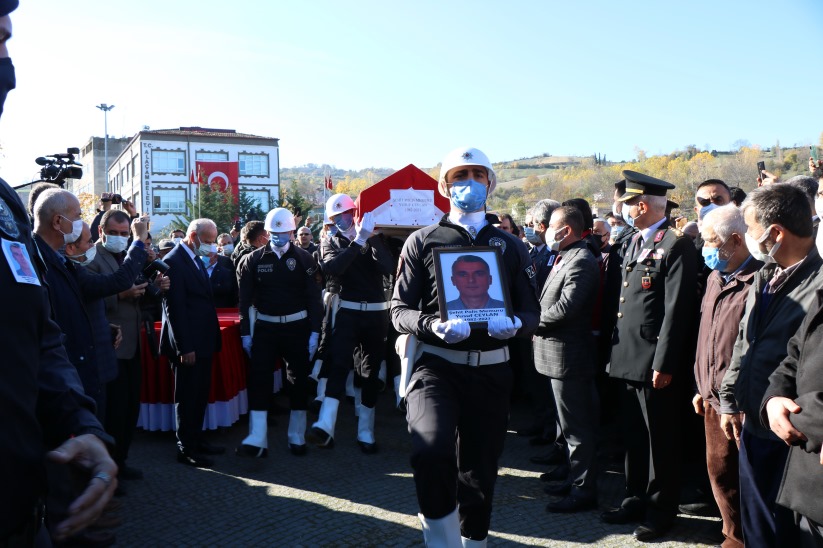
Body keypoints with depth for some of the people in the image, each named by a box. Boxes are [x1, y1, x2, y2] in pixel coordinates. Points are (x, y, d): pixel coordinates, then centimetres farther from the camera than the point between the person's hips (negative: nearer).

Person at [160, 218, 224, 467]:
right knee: (187, 397, 3)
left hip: (203, 341, 9)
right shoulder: (173, 262, -15)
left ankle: (196, 439, 31)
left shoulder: (196, 259, 14)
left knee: (200, 395, 18)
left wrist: (212, 338, 13)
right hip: (188, 344, -9)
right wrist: (184, 347, -20)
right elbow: (174, 308, -19)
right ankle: (186, 449, 15)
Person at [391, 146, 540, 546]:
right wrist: (433, 325, -21)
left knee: (480, 470, 13)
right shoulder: (423, 241, 4)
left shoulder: (510, 246, 12)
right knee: (432, 450, -26)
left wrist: (515, 324, -14)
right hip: (436, 365, -2)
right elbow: (399, 310, 0)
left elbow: (532, 311, 10)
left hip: (490, 370, 3)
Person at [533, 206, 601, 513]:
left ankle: (583, 490, 11)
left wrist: (535, 322, -12)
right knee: (573, 424, 19)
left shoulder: (581, 261, -17)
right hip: (561, 354, 10)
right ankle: (576, 479, 32)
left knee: (577, 426, 0)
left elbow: (565, 307, -25)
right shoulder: (565, 259, 15)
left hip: (568, 356, -10)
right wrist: (539, 322, 4)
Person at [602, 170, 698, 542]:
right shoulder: (634, 244, 15)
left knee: (660, 441, 7)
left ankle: (661, 511, 22)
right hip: (629, 359, 8)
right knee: (634, 438, 17)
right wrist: (616, 350, 13)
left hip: (655, 362, -8)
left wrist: (664, 364, -19)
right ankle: (636, 501, 31)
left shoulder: (676, 245, -12)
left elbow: (677, 311, -17)